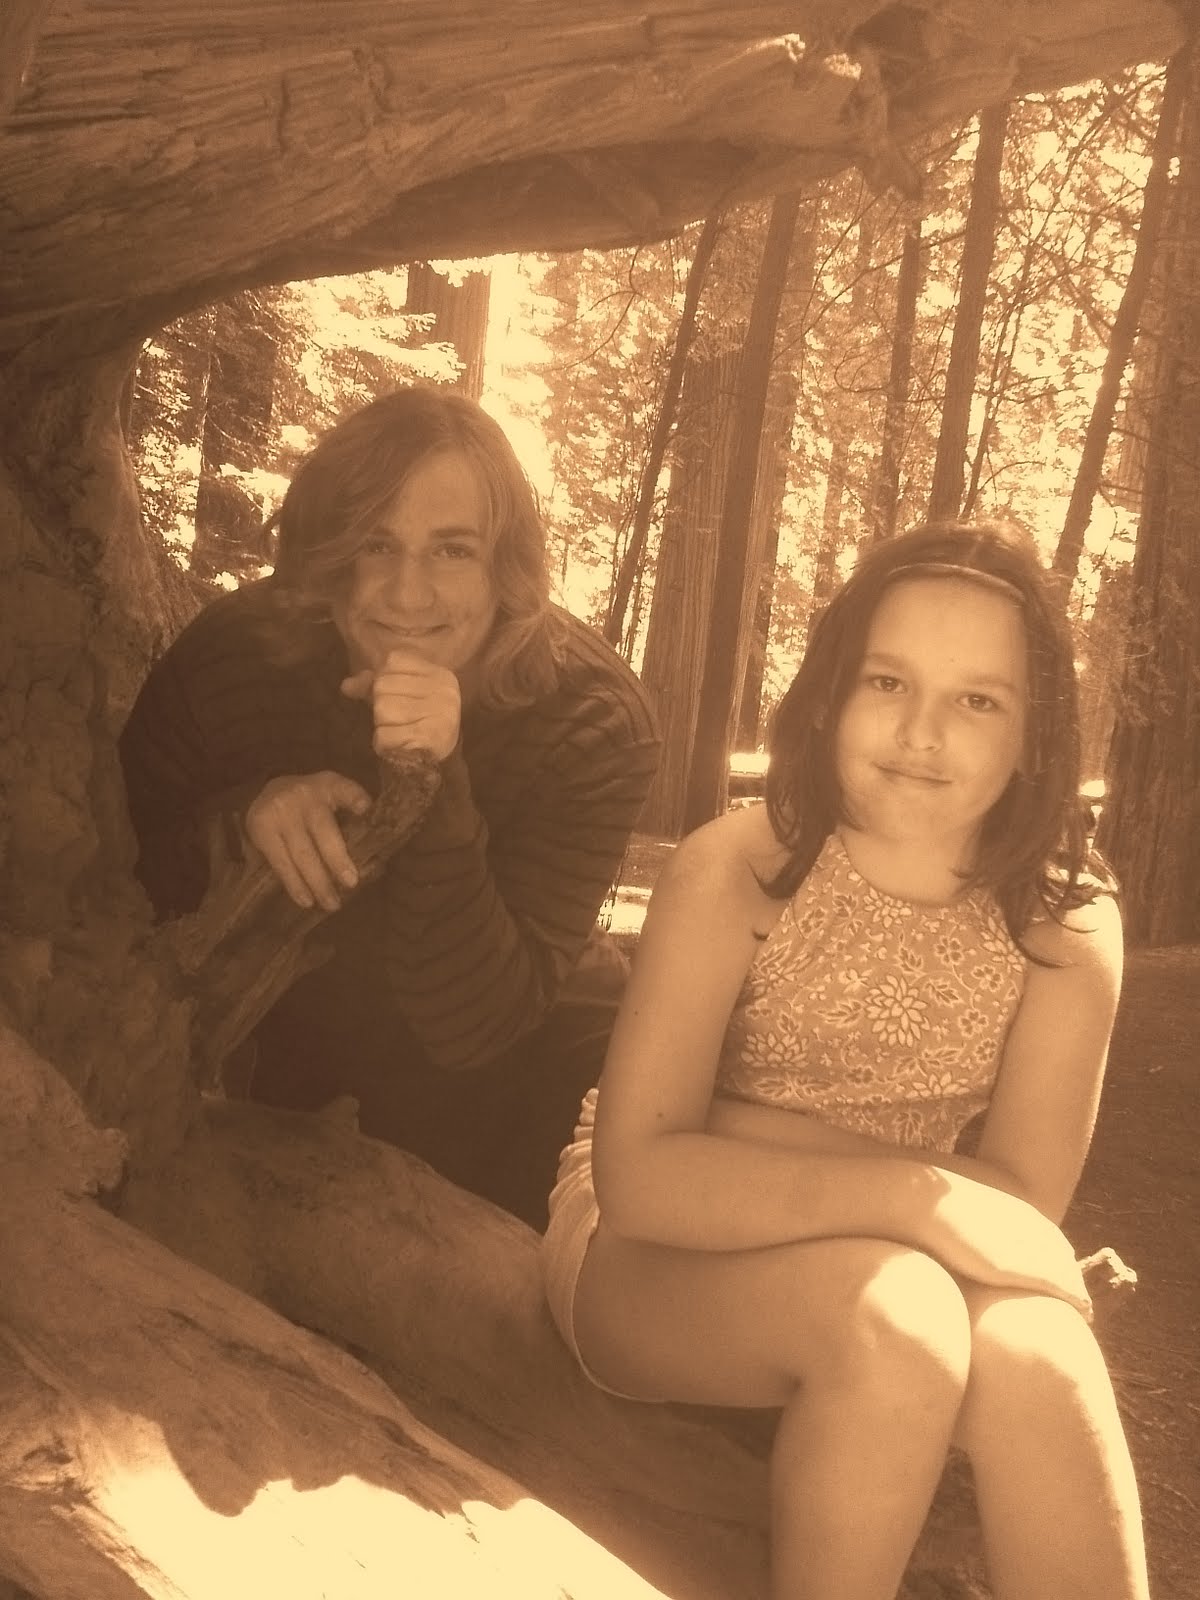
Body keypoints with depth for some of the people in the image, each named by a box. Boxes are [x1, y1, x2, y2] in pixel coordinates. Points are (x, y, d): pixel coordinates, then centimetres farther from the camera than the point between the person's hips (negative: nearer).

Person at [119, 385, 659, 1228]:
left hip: (508, 1089, -1)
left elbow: (468, 1028, -27)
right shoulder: (236, 652, -18)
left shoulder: (591, 721, -23)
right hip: (287, 1060, 2)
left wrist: (435, 783, -41)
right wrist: (241, 815, -29)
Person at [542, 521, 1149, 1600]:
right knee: (891, 1308, -33)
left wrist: (741, 1144, -21)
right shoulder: (735, 872, -17)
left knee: (1034, 1347, -31)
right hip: (657, 1259, -2)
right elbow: (642, 1176, -23)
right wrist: (910, 1194, -32)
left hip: (903, 1276, 2)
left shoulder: (1069, 926, -9)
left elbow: (1020, 1212, -13)